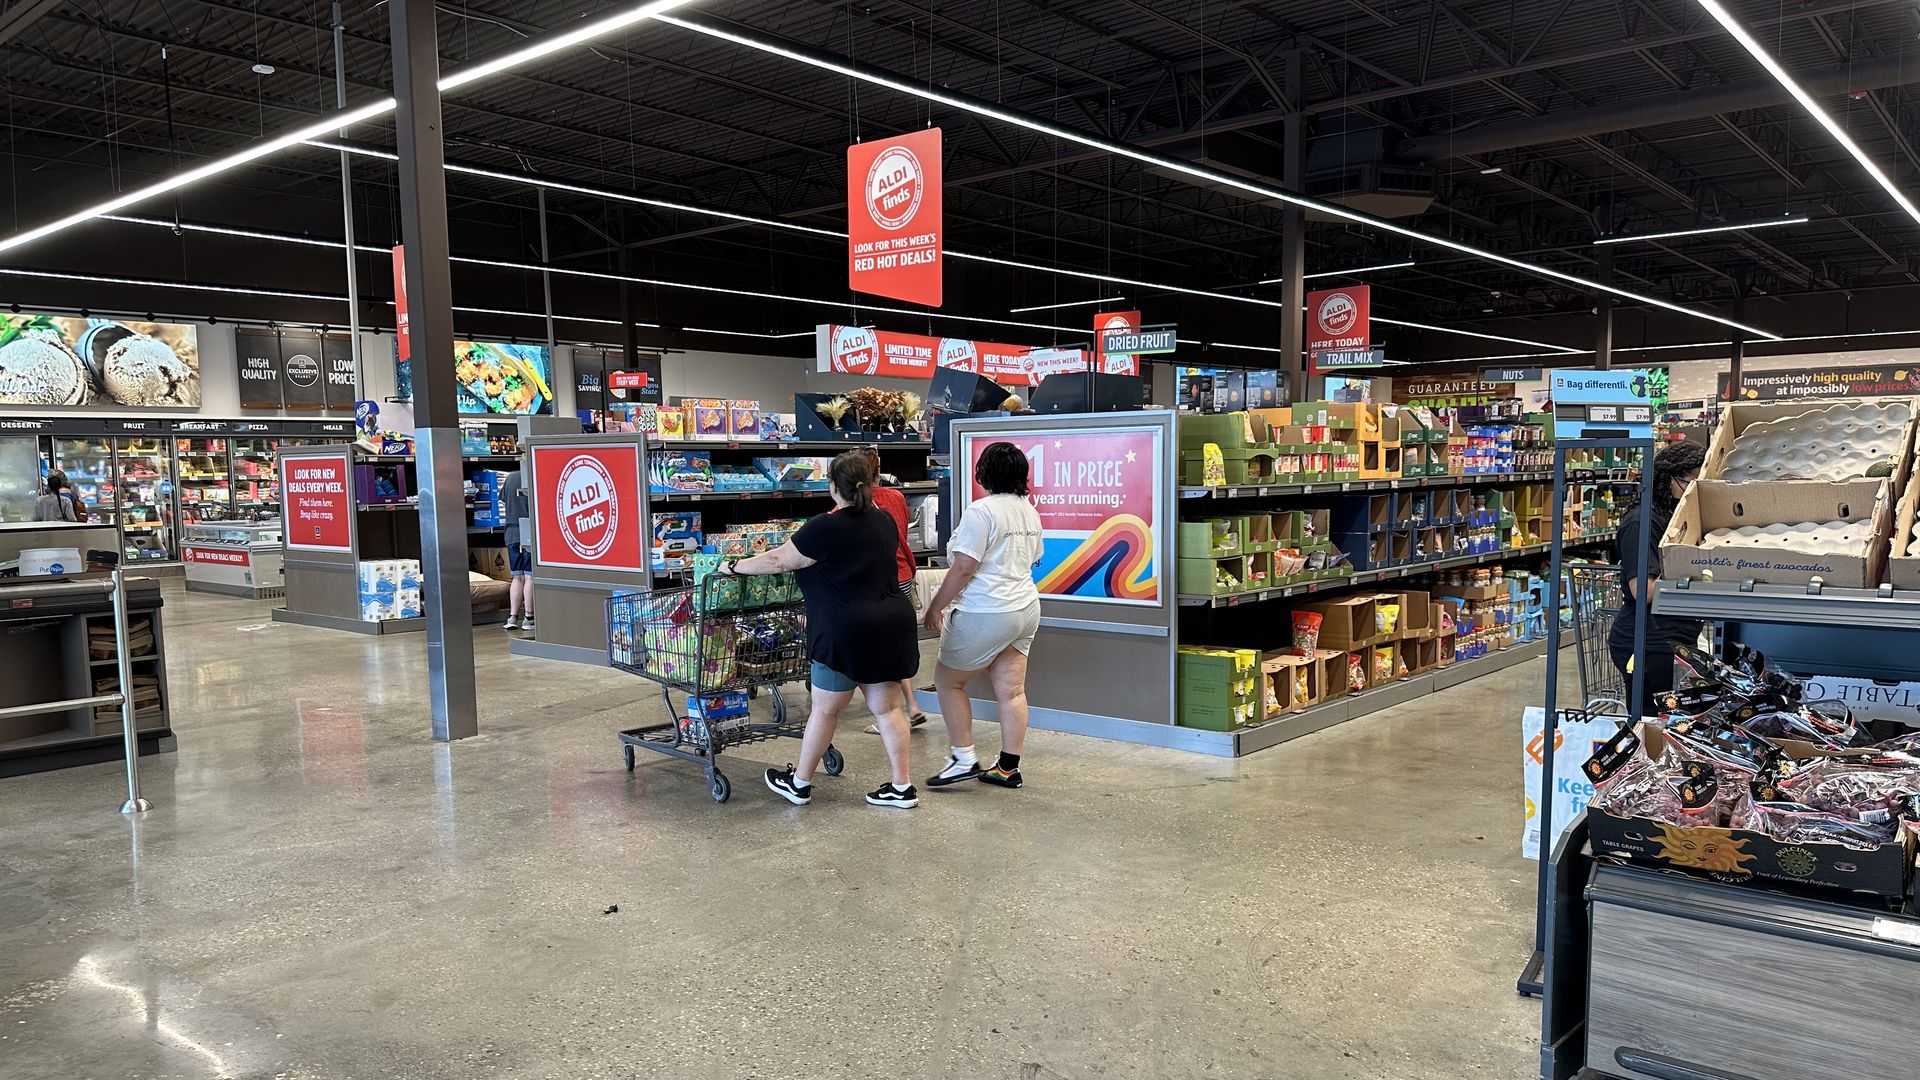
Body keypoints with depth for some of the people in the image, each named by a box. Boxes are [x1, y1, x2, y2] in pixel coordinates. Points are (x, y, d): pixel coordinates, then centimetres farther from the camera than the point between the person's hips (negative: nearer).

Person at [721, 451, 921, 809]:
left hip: (847, 633, -6)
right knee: (887, 706, 11)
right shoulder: (884, 522, 8)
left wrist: (734, 566, 6)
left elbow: (779, 561, -7)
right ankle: (903, 786, 12)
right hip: (891, 625, 6)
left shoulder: (825, 528, -14)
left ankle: (799, 783, 23)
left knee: (824, 710, 7)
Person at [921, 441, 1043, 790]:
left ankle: (964, 759, 7)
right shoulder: (1029, 511, 10)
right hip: (1026, 607, 8)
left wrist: (936, 606, -11)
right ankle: (1008, 768, 13)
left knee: (947, 680, 7)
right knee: (1011, 690, 9)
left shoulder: (981, 510, -17)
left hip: (987, 613, -8)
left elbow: (963, 568, -19)